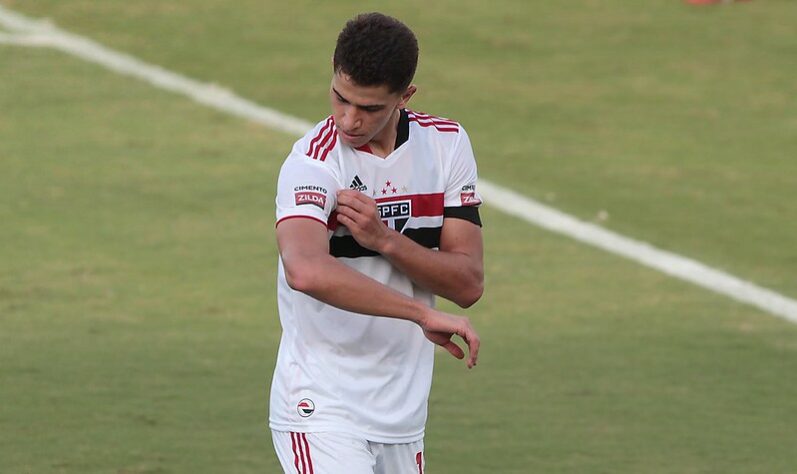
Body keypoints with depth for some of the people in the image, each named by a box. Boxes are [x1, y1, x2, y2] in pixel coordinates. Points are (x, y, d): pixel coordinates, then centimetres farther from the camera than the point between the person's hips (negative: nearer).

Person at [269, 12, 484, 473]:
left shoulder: (447, 144, 3)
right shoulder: (313, 164, -16)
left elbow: (469, 283, -2)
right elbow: (306, 271, -36)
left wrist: (386, 240, -19)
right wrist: (423, 313, -34)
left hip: (404, 416, 6)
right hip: (323, 413, -6)